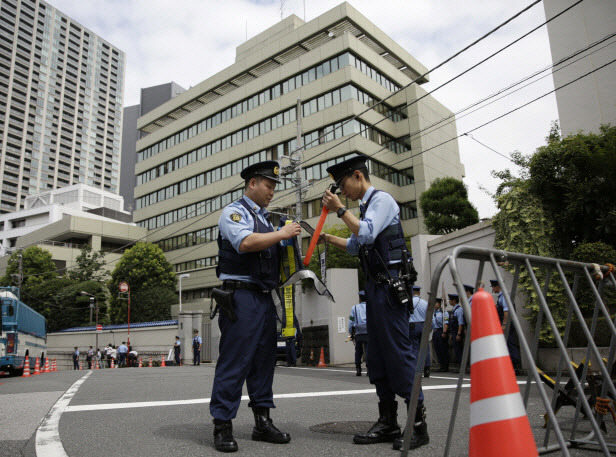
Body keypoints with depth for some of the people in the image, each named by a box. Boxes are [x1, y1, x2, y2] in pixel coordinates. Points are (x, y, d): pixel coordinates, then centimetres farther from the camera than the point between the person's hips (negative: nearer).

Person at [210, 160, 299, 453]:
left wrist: (289, 244, 11)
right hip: (241, 295, -8)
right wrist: (282, 234, -13)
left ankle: (262, 422, 19)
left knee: (264, 359, 10)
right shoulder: (234, 212, -2)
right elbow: (245, 242, -22)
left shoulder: (264, 219, 22)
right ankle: (222, 426, 3)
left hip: (264, 297, 8)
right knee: (234, 360, -6)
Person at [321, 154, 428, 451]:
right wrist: (326, 237, 20)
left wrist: (340, 210, -13)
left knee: (398, 352, -9)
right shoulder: (366, 206, 21)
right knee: (377, 355, 9)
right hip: (375, 286, 10)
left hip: (389, 285, -10)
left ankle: (418, 424, -1)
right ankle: (388, 423, 16)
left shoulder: (381, 199, -5)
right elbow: (355, 245, 30)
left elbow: (367, 235, -20)